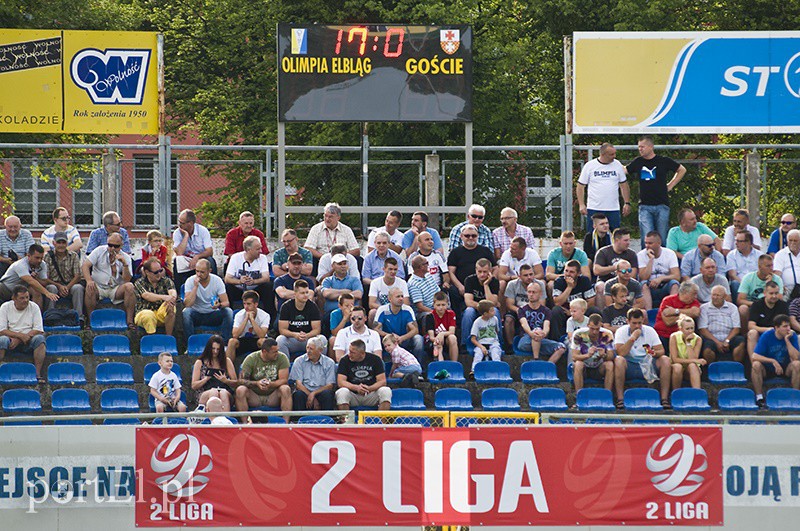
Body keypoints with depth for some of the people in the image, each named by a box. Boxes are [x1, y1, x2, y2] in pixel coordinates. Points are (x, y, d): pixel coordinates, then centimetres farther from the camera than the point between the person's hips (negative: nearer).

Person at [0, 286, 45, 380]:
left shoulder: (34, 307, 2)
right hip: (11, 339, -1)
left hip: (28, 344, 1)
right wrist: (20, 336, -21)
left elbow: (38, 330, -6)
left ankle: (37, 373, -30)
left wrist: (18, 340, -16)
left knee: (39, 338, -31)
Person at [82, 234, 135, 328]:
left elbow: (127, 280, -5)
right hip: (99, 287, -1)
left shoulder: (126, 258, 4)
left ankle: (129, 321, -24)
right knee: (90, 288, -34)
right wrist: (89, 280, -22)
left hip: (116, 289, 1)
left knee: (129, 287, -28)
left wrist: (124, 264, -20)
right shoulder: (99, 251, 4)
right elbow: (85, 265, -5)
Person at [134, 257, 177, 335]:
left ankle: (169, 336, -25)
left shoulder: (166, 281, 8)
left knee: (170, 308, -30)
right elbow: (146, 296, -22)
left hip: (162, 314, 3)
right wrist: (163, 297, -40)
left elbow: (172, 292, -13)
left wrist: (172, 298, -40)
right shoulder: (140, 283, -1)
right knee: (149, 315, -38)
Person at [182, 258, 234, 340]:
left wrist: (219, 305, -36)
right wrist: (195, 286, -26)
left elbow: (226, 303, -11)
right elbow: (187, 304, -21)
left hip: (213, 315, 1)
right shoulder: (190, 281, -10)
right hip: (196, 314, -1)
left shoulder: (217, 280, -7)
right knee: (186, 312, -33)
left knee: (228, 312, -28)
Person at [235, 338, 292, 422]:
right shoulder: (251, 359, -7)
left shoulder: (282, 358, -6)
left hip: (273, 396, 0)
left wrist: (270, 384, -32)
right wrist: (257, 383, -30)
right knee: (240, 390, -28)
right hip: (254, 397, 0)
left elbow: (284, 380, -12)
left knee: (286, 389, -29)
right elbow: (241, 380, -12)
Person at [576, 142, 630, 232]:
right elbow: (580, 186, 2)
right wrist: (581, 205, -6)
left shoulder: (618, 165, 5)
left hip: (613, 209, 2)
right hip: (594, 209, -2)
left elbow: (624, 185, 12)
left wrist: (627, 203, 5)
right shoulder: (589, 166, -2)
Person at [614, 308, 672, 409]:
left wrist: (655, 353, -25)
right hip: (629, 366, -2)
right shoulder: (621, 332, -4)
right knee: (618, 360, -35)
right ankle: (620, 399, -32)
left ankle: (664, 398, -23)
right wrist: (632, 339, -21)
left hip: (647, 365, 2)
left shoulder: (650, 331, 3)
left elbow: (661, 351, -2)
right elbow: (620, 353, -17)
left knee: (665, 360, -22)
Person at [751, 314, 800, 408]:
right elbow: (754, 357, -22)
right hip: (767, 369, -1)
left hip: (785, 368, 1)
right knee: (756, 365, -32)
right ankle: (759, 398, -25)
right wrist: (773, 361, -32)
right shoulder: (766, 336, -14)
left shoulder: (792, 336, -10)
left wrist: (787, 340, -25)